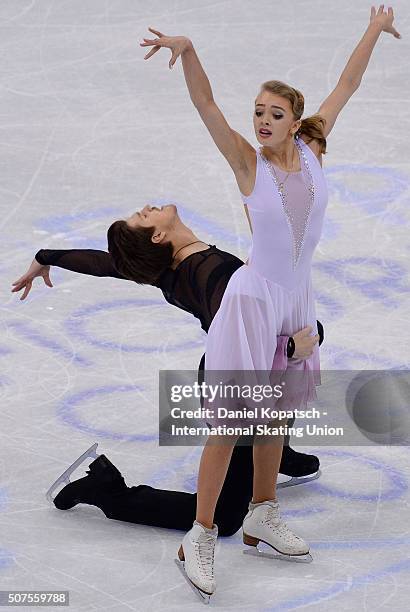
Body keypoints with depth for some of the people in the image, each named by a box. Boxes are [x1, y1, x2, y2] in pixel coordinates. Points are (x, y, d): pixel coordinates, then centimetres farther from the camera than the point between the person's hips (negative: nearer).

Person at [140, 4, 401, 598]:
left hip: (295, 299, 6)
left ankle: (263, 516, 32)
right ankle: (201, 537, -1)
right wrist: (187, 50, -44)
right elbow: (206, 104, -27)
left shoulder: (311, 149, -2)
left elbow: (347, 85, 8)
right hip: (253, 298, -5)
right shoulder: (248, 162, -13)